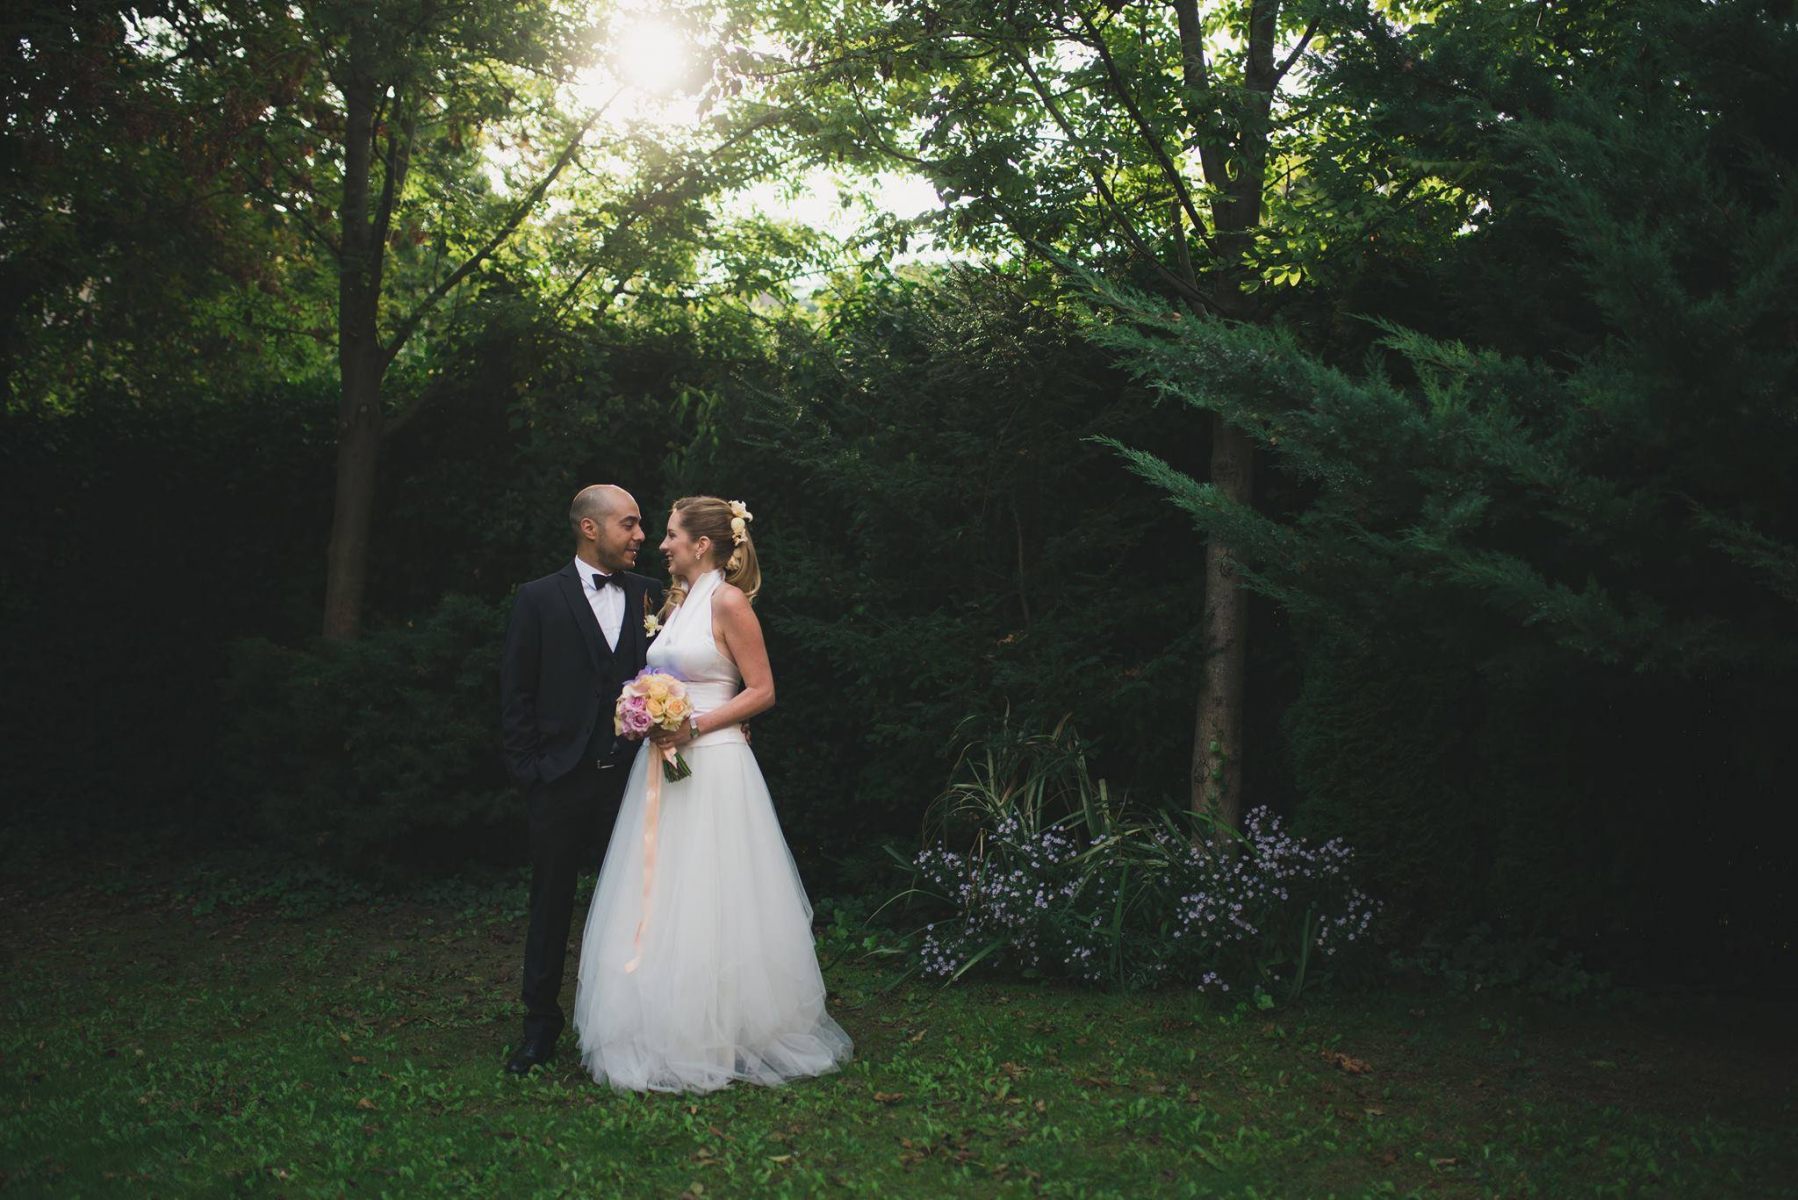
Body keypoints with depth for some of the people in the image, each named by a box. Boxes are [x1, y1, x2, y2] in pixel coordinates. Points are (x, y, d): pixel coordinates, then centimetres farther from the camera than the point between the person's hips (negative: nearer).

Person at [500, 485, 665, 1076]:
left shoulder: (651, 595, 6)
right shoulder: (539, 599, 0)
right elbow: (515, 694, 0)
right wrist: (530, 769, -5)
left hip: (633, 777, 2)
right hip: (563, 781, -2)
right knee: (551, 902, 9)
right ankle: (541, 1023, 22)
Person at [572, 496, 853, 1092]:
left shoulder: (728, 602, -9)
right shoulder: (676, 601, 15)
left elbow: (762, 691, -11)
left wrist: (695, 726, -17)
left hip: (712, 768, -8)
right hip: (665, 764, 8)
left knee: (708, 902, -3)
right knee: (660, 900, 8)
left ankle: (721, 1034, 8)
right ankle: (666, 1034, 16)